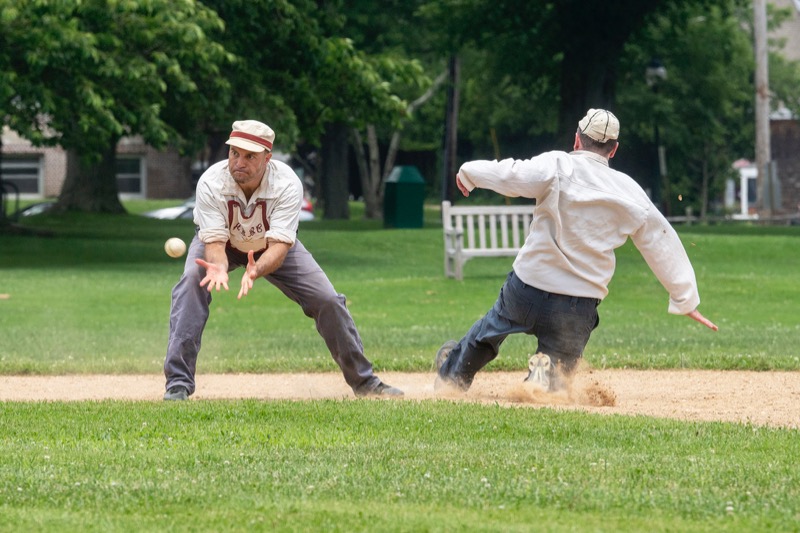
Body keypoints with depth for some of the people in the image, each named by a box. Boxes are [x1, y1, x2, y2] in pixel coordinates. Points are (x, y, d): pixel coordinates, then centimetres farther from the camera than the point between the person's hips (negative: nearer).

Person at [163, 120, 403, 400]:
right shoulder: (211, 183, -33)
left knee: (327, 300, -9)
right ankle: (178, 383, -28)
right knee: (192, 281, -30)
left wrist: (255, 270, -61)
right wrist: (219, 268, -59)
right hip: (225, 246, -1)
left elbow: (279, 246, -40)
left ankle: (363, 380, 11)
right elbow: (214, 242, -35)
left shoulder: (287, 184, -33)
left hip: (272, 249, 1)